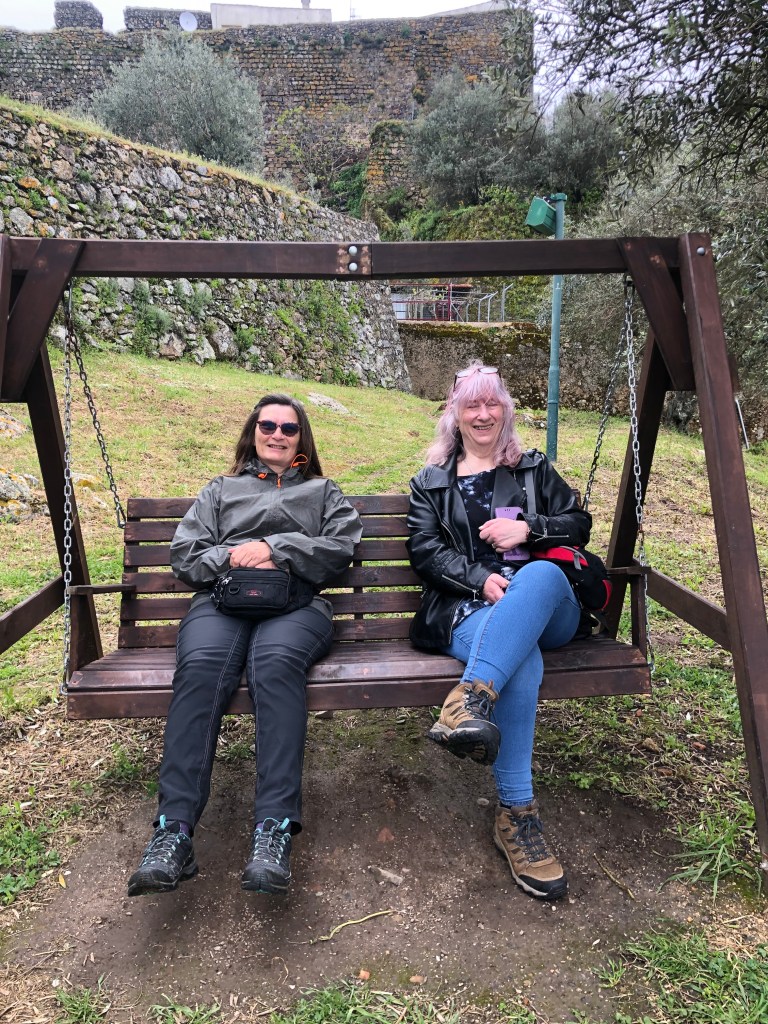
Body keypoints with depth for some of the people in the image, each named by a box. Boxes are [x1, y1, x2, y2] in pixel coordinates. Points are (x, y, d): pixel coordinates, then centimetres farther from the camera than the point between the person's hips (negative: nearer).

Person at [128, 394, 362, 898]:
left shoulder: (322, 492, 29)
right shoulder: (221, 489, 32)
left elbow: (341, 547, 9)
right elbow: (184, 552, 19)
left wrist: (276, 548, -2)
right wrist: (232, 558, -1)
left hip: (296, 602, -1)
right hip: (222, 600, 1)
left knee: (276, 662, -38)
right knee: (201, 668, -35)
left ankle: (275, 828, -43)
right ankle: (174, 831, -39)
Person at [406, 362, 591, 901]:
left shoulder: (536, 469, 24)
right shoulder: (430, 482, 20)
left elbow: (579, 524, 16)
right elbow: (425, 549, 6)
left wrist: (528, 529, -5)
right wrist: (480, 580, -13)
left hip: (549, 612, 1)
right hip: (469, 609, -1)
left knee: (540, 574, -39)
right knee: (523, 665, -37)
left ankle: (471, 699, -52)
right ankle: (516, 813, -31)